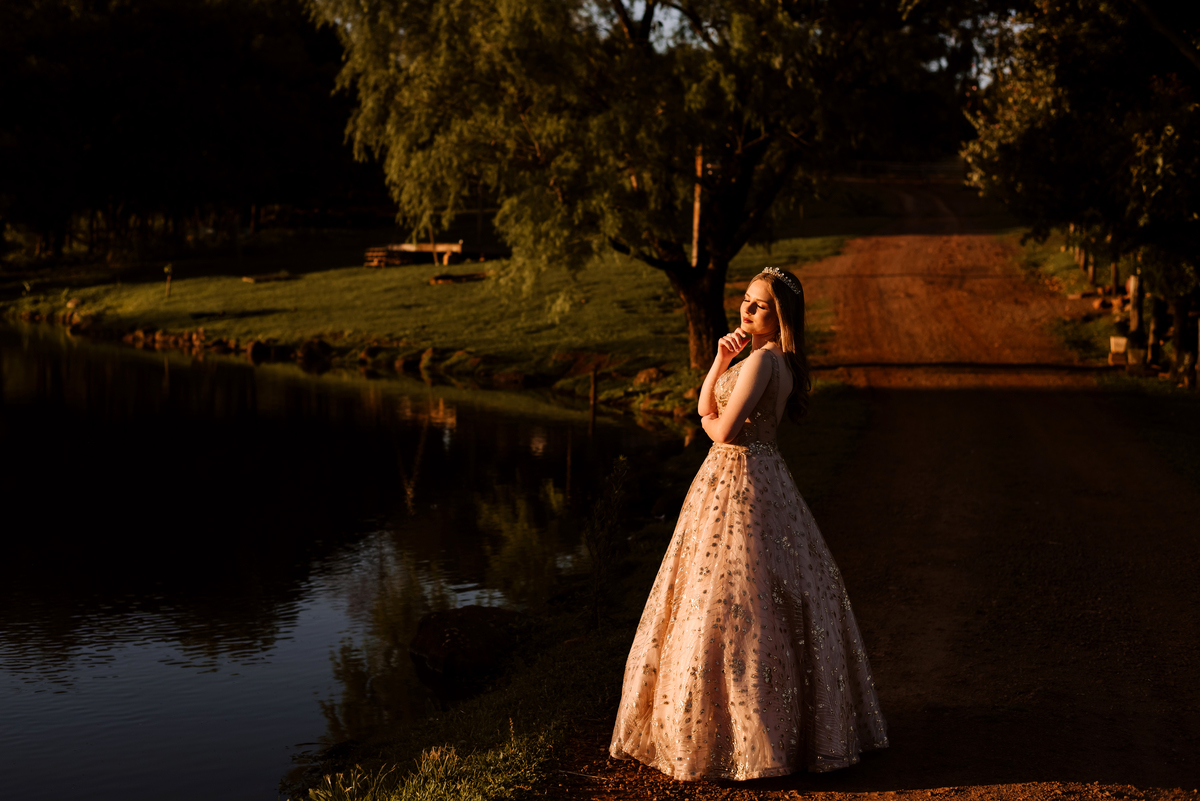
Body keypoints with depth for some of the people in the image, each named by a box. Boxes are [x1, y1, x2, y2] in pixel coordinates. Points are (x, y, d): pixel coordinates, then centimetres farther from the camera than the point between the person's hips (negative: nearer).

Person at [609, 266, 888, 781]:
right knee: (777, 601, 16)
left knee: (727, 607, -5)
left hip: (740, 483, -10)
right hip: (761, 479, 10)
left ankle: (737, 738, 2)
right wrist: (719, 363, -3)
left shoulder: (763, 359, -17)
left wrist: (710, 419, 2)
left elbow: (721, 430, -21)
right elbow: (705, 408, 12)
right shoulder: (777, 360, 14)